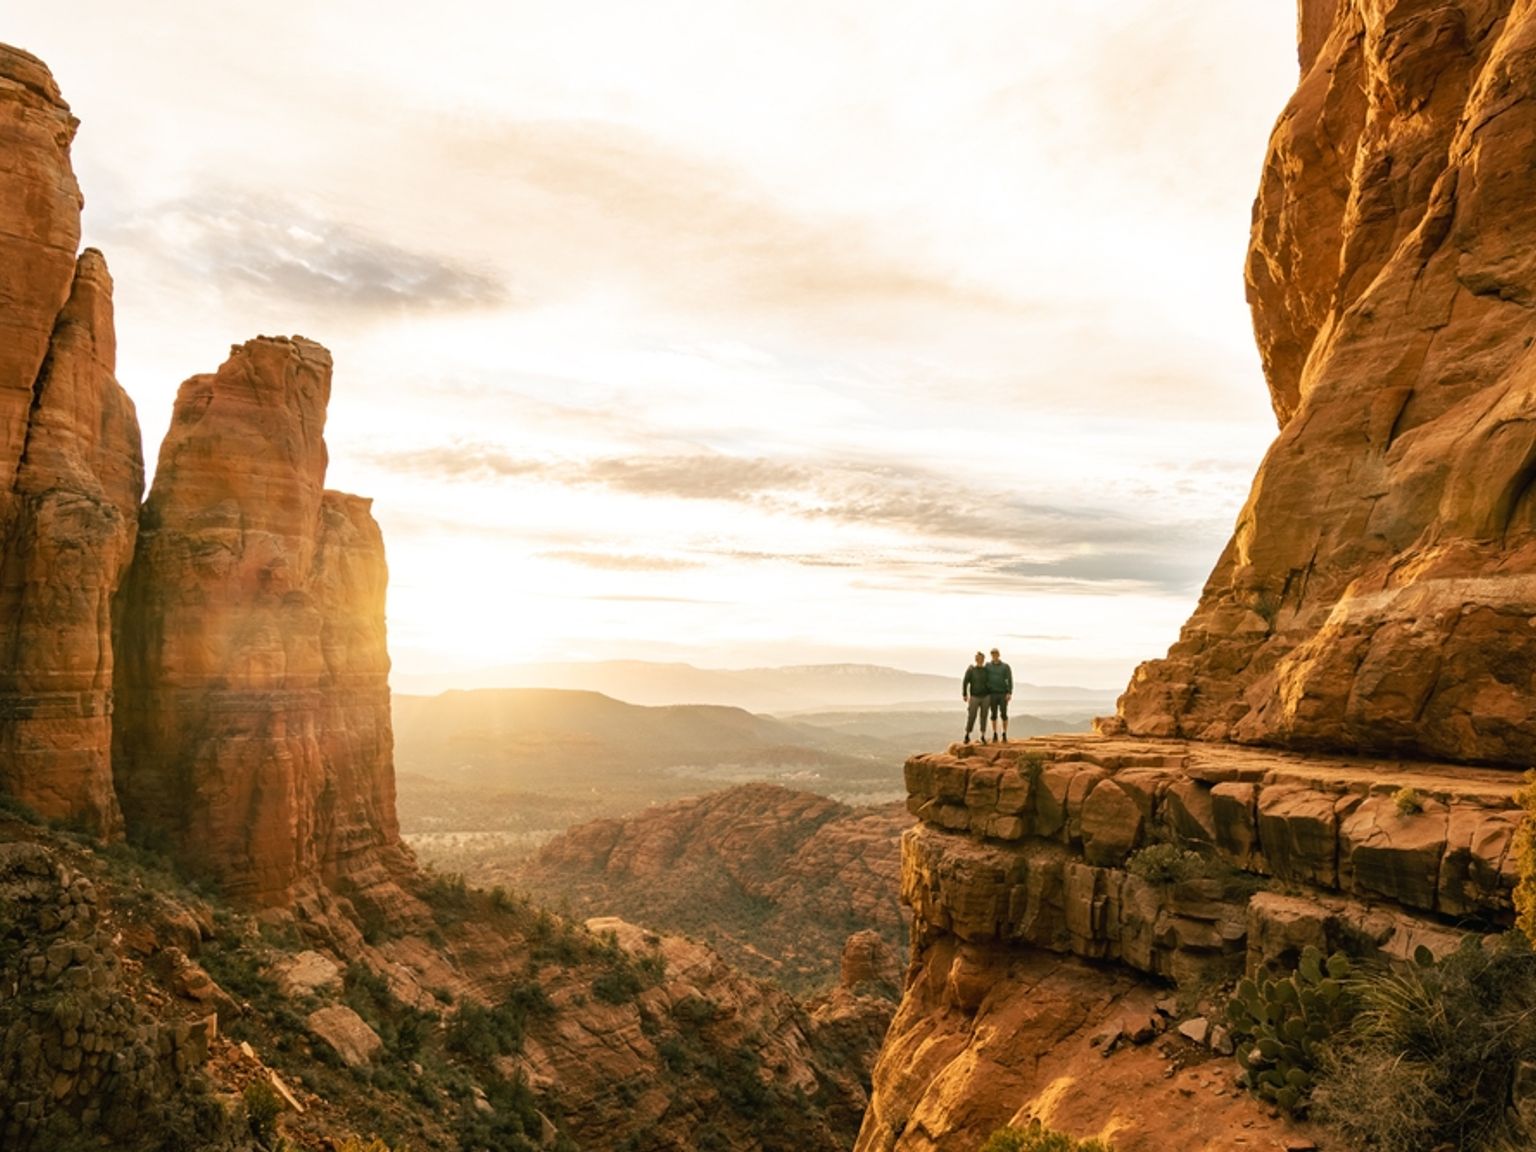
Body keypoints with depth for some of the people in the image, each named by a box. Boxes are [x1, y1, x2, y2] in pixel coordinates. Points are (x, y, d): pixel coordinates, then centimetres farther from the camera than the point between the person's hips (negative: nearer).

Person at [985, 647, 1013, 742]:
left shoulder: (1006, 667, -1)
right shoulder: (988, 666, 5)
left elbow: (1010, 680, -7)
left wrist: (1009, 693, -17)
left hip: (1003, 694, -2)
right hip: (993, 694, 2)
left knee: (1004, 714, -2)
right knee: (994, 715, 4)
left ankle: (1005, 735, 9)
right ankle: (995, 735, 13)